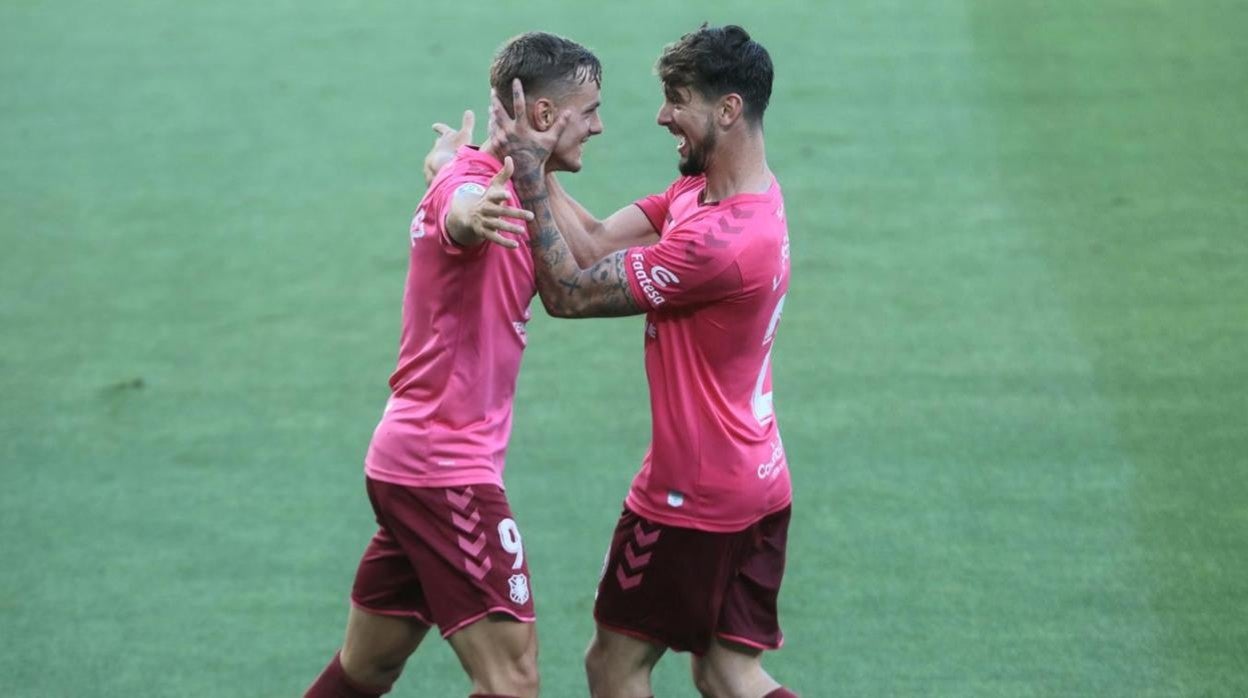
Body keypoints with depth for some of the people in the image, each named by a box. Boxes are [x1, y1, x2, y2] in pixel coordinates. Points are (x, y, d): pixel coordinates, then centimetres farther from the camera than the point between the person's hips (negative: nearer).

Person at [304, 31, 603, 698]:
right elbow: (457, 216, -44)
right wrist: (475, 214, -66)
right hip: (449, 469, -11)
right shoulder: (470, 182, -17)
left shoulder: (480, 175, 15)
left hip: (404, 460, 11)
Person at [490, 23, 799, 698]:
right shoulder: (700, 190, 5)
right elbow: (597, 243, 0)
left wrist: (529, 172, -19)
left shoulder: (720, 240, -26)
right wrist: (529, 160, -7)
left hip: (694, 494, -9)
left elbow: (567, 293, -19)